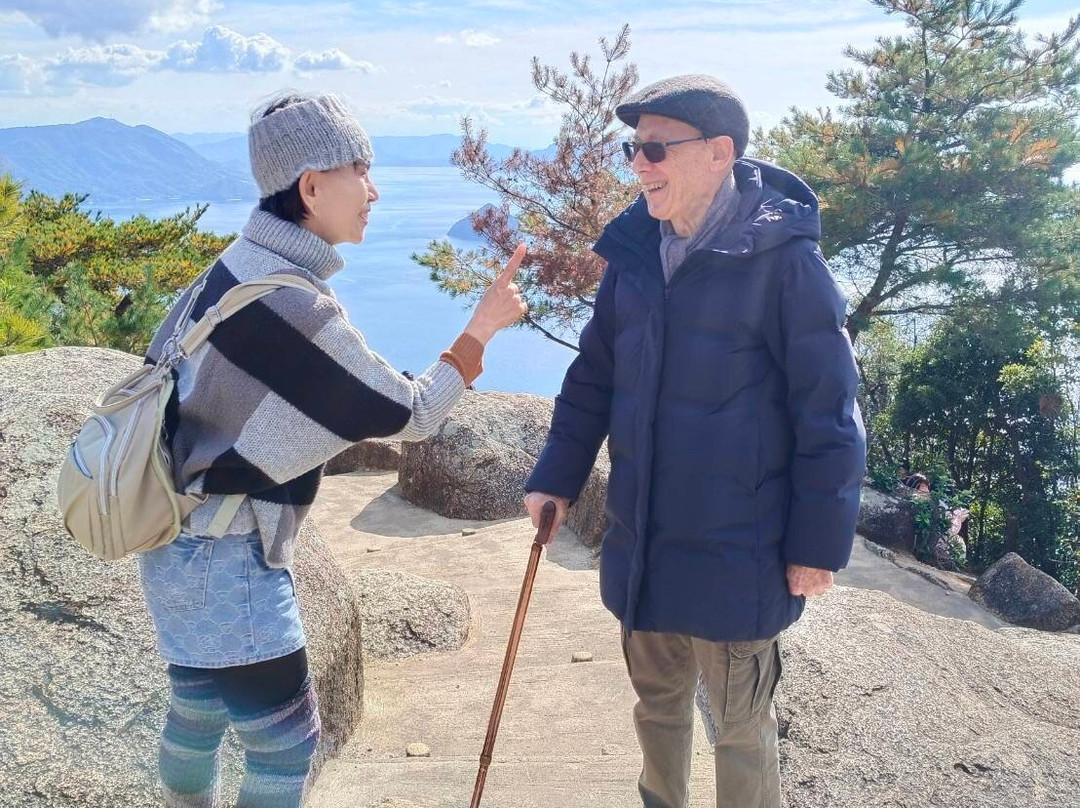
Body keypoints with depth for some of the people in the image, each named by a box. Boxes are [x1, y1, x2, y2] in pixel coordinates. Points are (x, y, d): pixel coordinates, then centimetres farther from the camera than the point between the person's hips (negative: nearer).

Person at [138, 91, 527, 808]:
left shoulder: (235, 268, 2)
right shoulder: (296, 305, -26)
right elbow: (410, 414, -17)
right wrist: (480, 331, -10)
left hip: (183, 541, 9)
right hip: (225, 561, -9)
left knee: (198, 711, 27)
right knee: (286, 743, 6)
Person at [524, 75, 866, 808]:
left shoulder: (783, 258, -15)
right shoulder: (637, 251, 3)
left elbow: (828, 409, -13)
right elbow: (593, 378, 12)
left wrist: (819, 542, -11)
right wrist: (558, 477, 10)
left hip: (736, 551, -5)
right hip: (643, 539, 6)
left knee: (741, 727, 12)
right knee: (657, 698, 23)